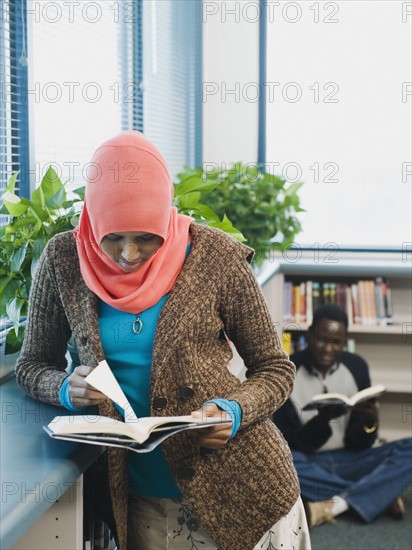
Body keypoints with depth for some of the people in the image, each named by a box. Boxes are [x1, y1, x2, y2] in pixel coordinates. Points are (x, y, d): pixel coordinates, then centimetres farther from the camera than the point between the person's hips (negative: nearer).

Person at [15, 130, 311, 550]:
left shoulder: (215, 257, -11)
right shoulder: (64, 260, -6)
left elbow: (276, 369, -1)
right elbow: (32, 365, 7)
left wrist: (233, 412, -21)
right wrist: (67, 388, -15)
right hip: (138, 501, 2)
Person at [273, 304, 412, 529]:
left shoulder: (356, 367, 0)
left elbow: (358, 443, -1)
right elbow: (291, 445, -10)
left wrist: (370, 422, -23)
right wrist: (322, 420, -27)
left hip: (348, 461, 2)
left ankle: (332, 506, -34)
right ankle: (381, 495, -24)